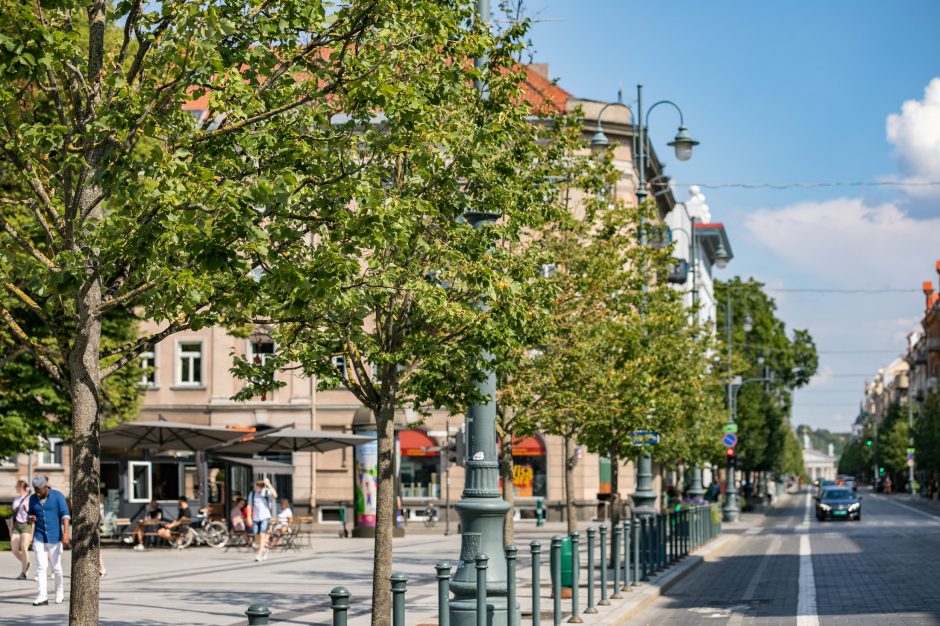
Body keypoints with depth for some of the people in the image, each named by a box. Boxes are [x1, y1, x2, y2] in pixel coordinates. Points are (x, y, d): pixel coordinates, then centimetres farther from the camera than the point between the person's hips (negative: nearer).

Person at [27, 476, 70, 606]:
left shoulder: (57, 496, -8)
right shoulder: (33, 498, 5)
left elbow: (65, 514, -14)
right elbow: (30, 514, 17)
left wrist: (66, 533, -26)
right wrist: (30, 517, -9)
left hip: (54, 537, -3)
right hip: (39, 537, 3)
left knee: (56, 567, 1)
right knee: (41, 566, -6)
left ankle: (60, 591, 25)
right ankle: (42, 596, -8)